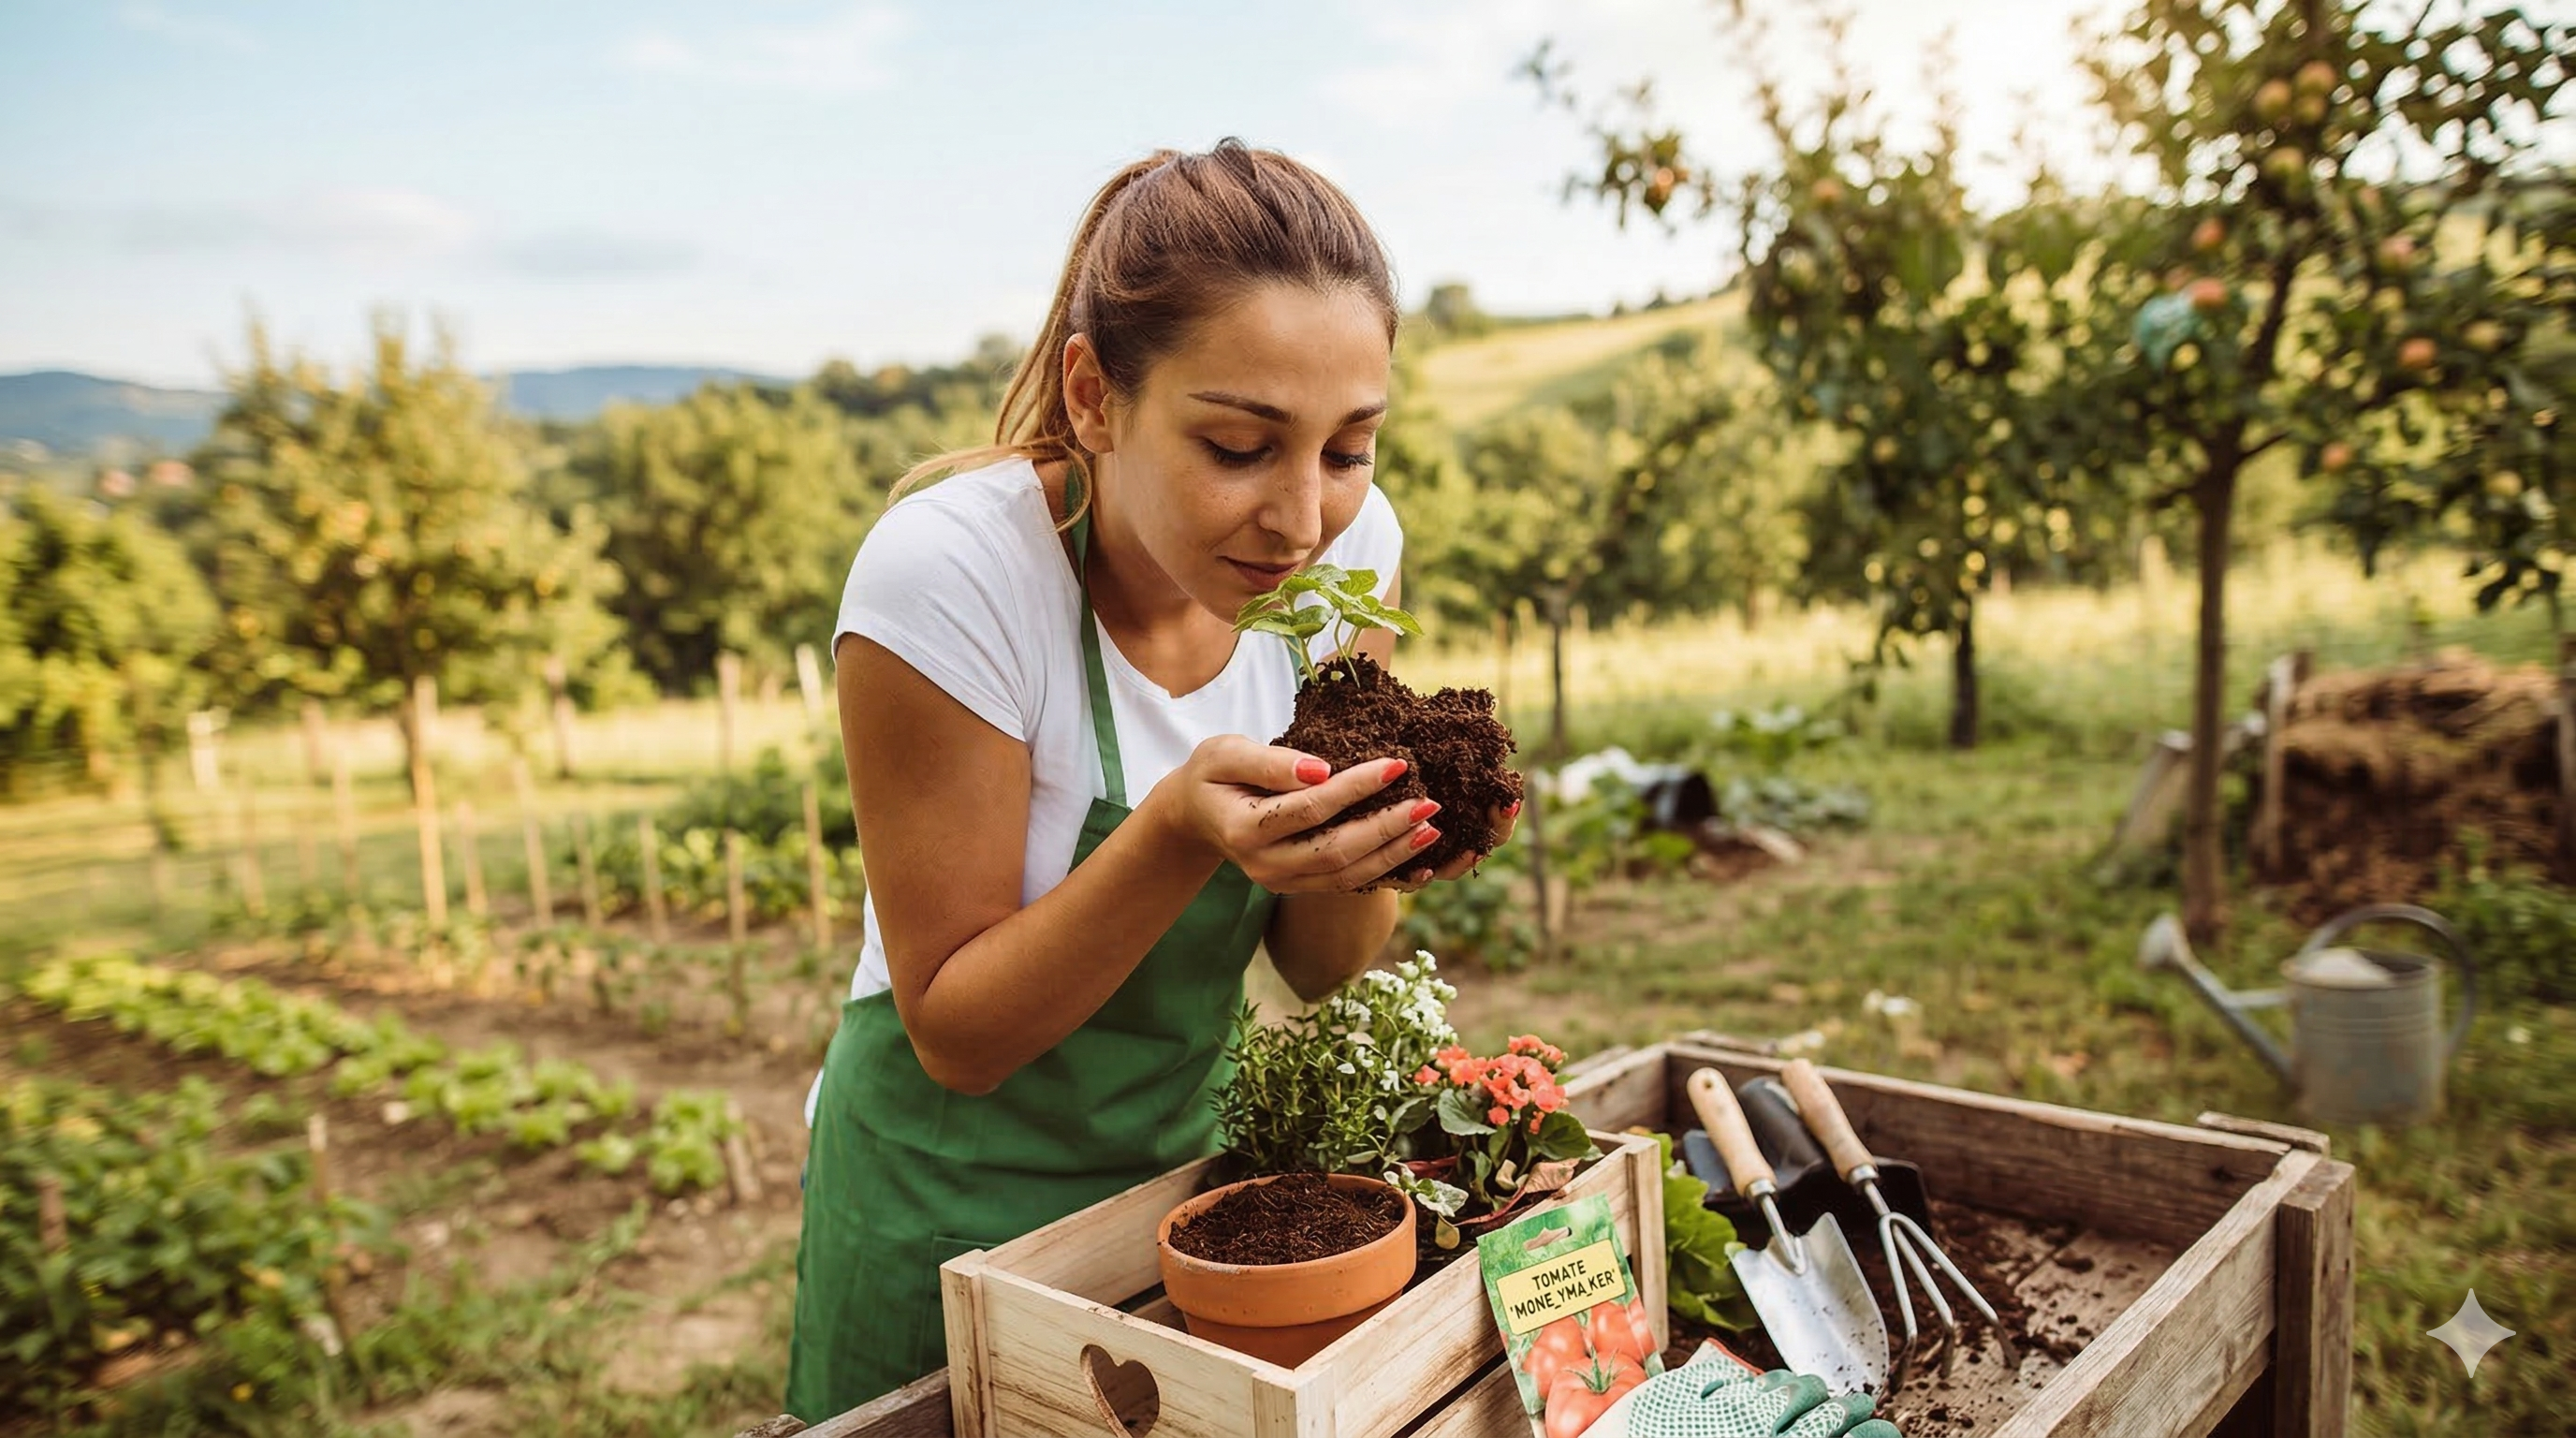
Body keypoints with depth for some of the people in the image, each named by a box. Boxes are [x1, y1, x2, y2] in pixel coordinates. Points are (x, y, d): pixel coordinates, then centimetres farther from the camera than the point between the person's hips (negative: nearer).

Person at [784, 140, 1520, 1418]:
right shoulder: (947, 572, -27)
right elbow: (958, 1033, -20)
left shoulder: (1346, 546, -14)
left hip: (1183, 1157, 5)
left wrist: (1349, 852, -28)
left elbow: (1316, 967, -5)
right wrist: (1179, 832, -36)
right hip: (953, 1209, -4)